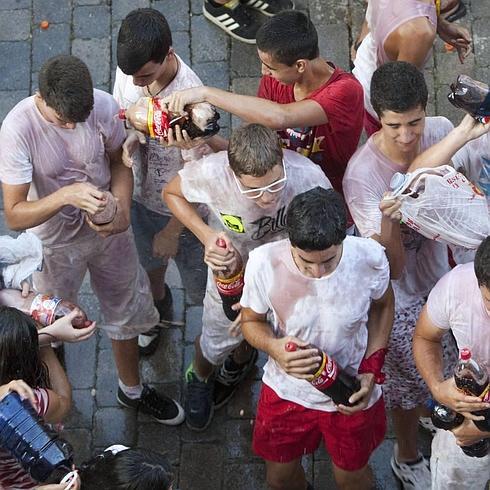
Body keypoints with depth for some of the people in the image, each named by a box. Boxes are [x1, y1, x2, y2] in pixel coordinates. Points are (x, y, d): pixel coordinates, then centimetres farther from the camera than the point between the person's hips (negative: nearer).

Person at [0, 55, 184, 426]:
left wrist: (122, 208, -23)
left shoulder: (104, 106, -24)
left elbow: (119, 162, -3)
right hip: (55, 243, -3)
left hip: (108, 230, 3)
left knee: (126, 311, 23)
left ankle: (132, 390, 51)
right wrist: (66, 194, -46)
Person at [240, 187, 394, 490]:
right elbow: (251, 321, -10)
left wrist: (372, 371, -11)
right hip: (286, 392, 1)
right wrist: (274, 346, -33)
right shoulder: (264, 262, -30)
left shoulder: (370, 258, -28)